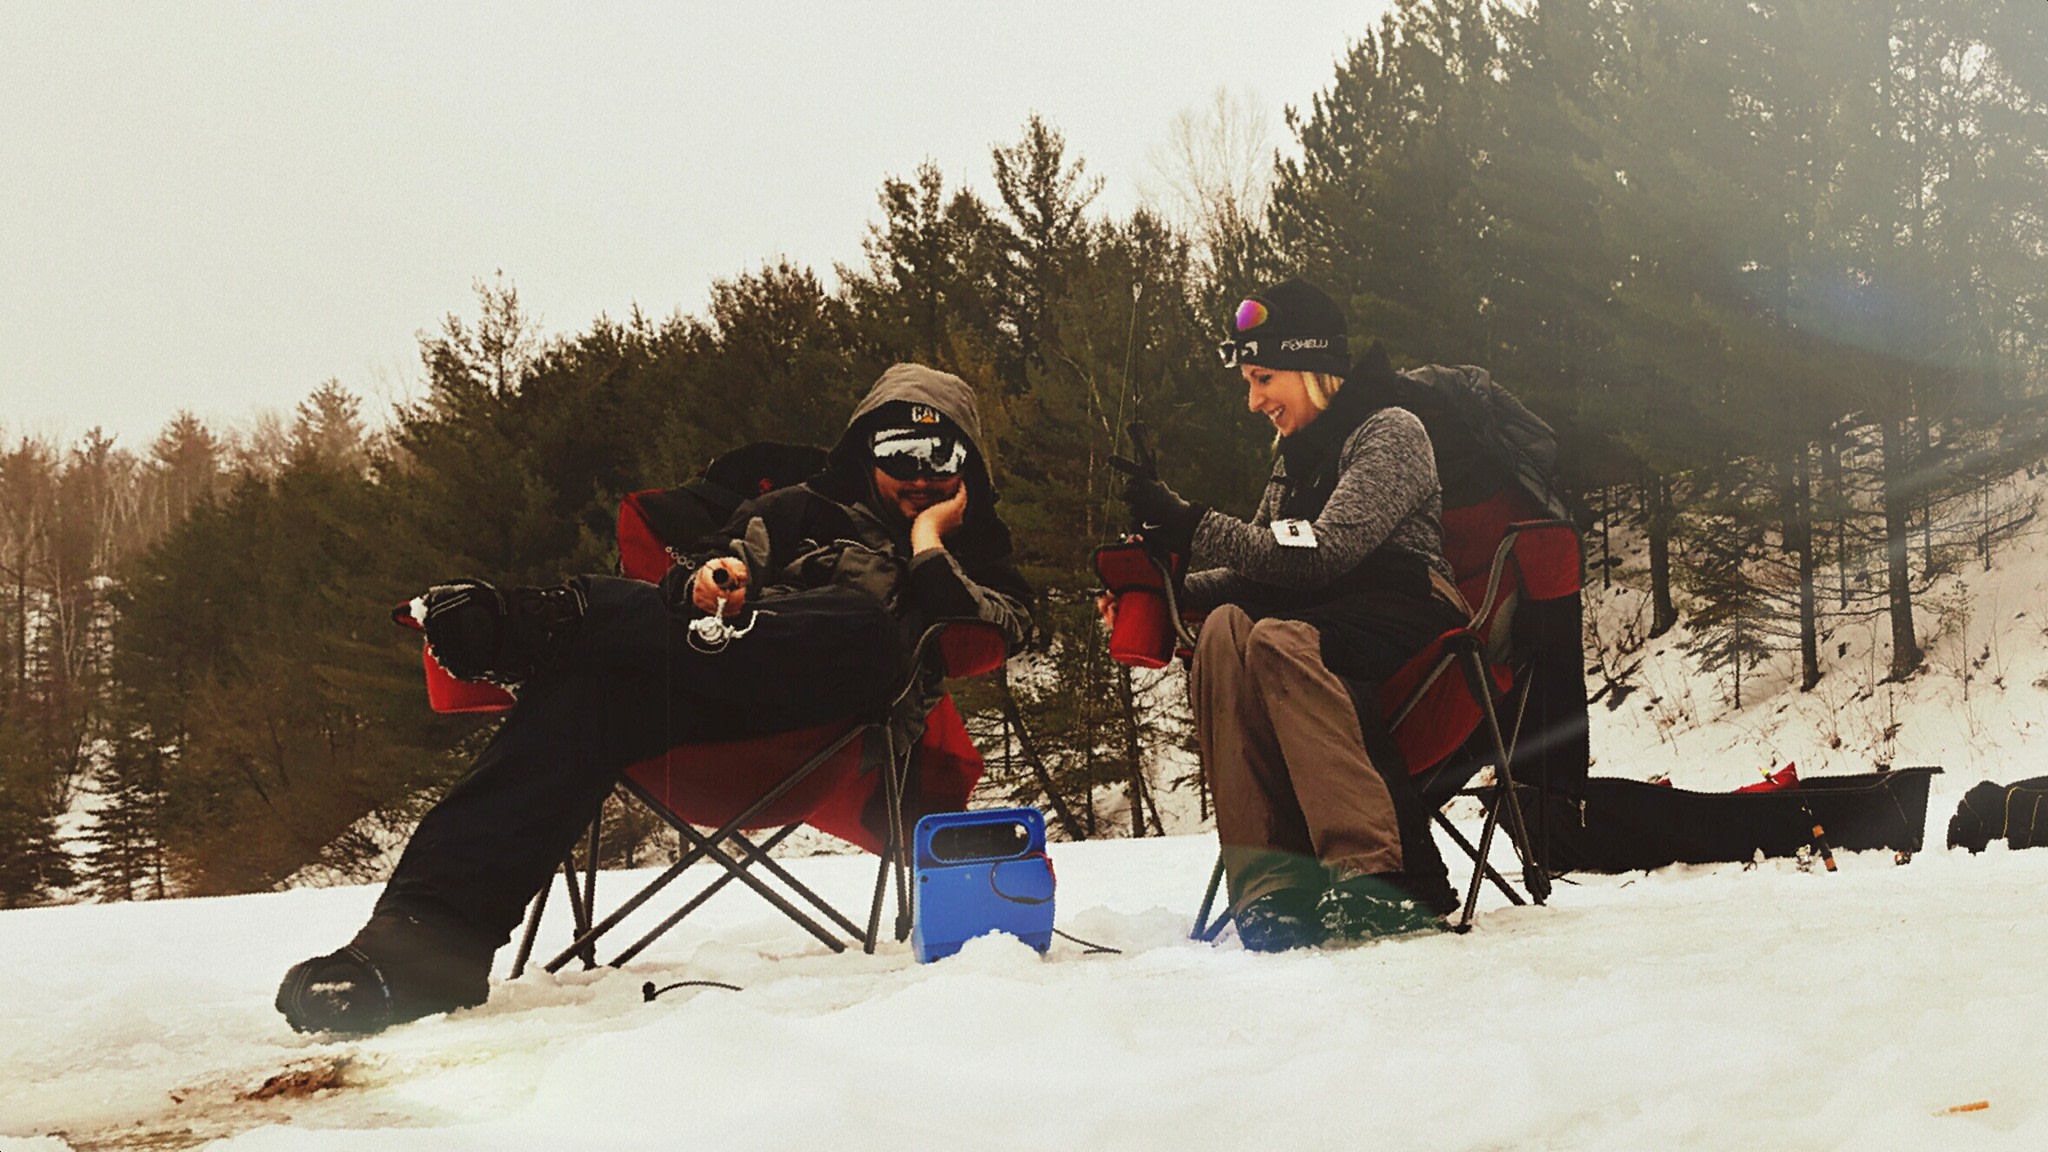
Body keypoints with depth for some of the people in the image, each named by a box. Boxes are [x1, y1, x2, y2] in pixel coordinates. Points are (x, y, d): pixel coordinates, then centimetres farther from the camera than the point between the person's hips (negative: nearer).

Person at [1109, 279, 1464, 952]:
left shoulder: (1390, 433, -5)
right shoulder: (1297, 453, 20)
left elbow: (1323, 552, -20)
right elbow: (1264, 563, 16)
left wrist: (1191, 529, -22)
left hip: (1412, 612, -7)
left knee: (1280, 639, -35)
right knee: (1227, 628, -25)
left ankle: (1388, 881, -43)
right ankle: (1269, 881, -35)